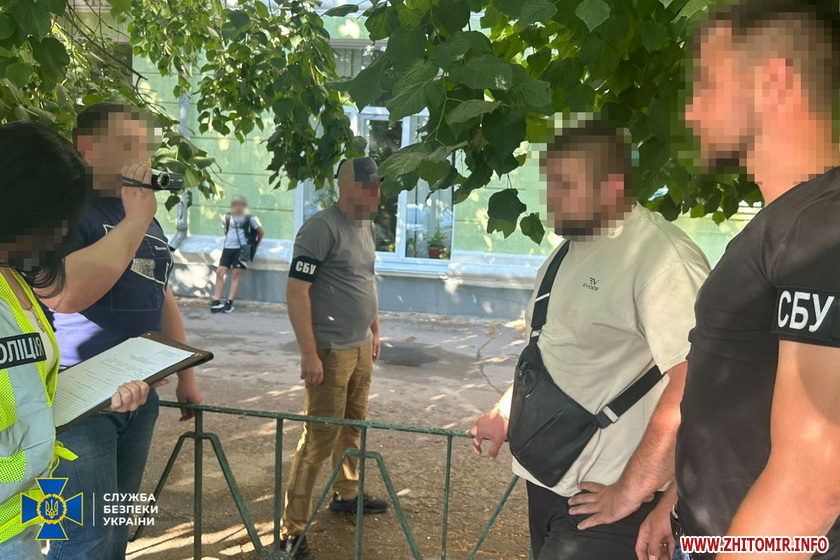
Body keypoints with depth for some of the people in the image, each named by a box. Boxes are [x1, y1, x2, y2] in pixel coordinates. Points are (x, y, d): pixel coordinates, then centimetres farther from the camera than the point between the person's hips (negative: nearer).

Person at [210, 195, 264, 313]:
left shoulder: (249, 219, 0)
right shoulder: (227, 217, 9)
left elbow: (261, 233, 9)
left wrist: (255, 246, 12)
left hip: (241, 249, -4)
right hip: (228, 248, 4)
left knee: (235, 275, -4)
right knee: (220, 272, -6)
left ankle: (229, 302, -4)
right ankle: (216, 301, -4)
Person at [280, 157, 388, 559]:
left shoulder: (366, 227, 11)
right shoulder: (322, 228, -16)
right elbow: (296, 292, -18)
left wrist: (375, 331, 21)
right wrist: (309, 353, -21)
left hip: (362, 348, 8)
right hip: (331, 352, -8)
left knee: (352, 426, 19)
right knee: (320, 438, -4)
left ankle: (346, 494, 37)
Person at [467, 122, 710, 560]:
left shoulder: (661, 257, -21)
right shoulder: (570, 249, 9)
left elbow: (695, 387, -28)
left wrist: (632, 492, -21)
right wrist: (504, 414, 14)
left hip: (604, 496, -8)